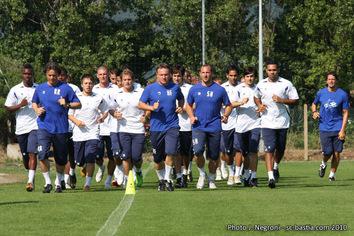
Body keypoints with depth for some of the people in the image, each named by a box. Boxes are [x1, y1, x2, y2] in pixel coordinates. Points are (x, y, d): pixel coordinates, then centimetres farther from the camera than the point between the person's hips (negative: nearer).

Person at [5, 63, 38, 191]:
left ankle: (30, 181, -20)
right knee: (25, 156, 10)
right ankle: (31, 175, 35)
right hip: (21, 128, 2)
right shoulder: (15, 90, 7)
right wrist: (20, 105, -11)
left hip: (35, 125, -2)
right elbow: (8, 107, 5)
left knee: (32, 153, -15)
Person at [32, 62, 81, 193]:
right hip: (44, 127, 1)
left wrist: (67, 105, -17)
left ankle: (59, 182, 29)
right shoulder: (40, 88, 9)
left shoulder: (65, 88, -1)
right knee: (42, 154, -17)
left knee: (60, 158, 8)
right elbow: (34, 103, 24)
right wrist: (37, 110, 3)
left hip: (60, 128, -1)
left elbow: (78, 104, 0)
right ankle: (48, 182, -4)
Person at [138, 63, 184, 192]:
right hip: (156, 127, 0)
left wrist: (180, 107, 4)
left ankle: (167, 179, -4)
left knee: (170, 152, -17)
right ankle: (161, 180, 26)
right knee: (158, 158, 7)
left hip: (172, 126, 0)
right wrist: (152, 107, -16)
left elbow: (181, 98, 25)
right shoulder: (150, 88, -1)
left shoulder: (175, 87, 6)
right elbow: (140, 104, 2)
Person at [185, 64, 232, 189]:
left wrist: (225, 116, -9)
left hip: (214, 127, 0)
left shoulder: (219, 89, 1)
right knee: (198, 151, -22)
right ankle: (202, 174, 2)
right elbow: (188, 105, 18)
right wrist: (191, 116, 0)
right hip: (198, 126, 0)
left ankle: (212, 180, 23)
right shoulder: (194, 89, 6)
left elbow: (228, 105, 10)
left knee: (213, 156, 5)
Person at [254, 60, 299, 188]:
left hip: (282, 121, 0)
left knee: (280, 148, 13)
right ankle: (271, 176, -17)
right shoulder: (261, 85, 5)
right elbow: (256, 97, 23)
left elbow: (295, 100, -1)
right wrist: (259, 105, 2)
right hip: (267, 122, 0)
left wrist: (282, 100, -16)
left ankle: (275, 167, 41)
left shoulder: (286, 84, -2)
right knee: (269, 148, -12)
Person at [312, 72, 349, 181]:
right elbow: (314, 104, 23)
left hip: (338, 128, 0)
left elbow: (345, 113, 0)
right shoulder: (321, 93, 3)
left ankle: (332, 174, 15)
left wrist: (342, 130, -8)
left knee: (337, 153, -1)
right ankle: (323, 164, 26)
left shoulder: (342, 94, -2)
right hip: (324, 128, 0)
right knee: (328, 152, -7)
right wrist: (314, 112, -2)